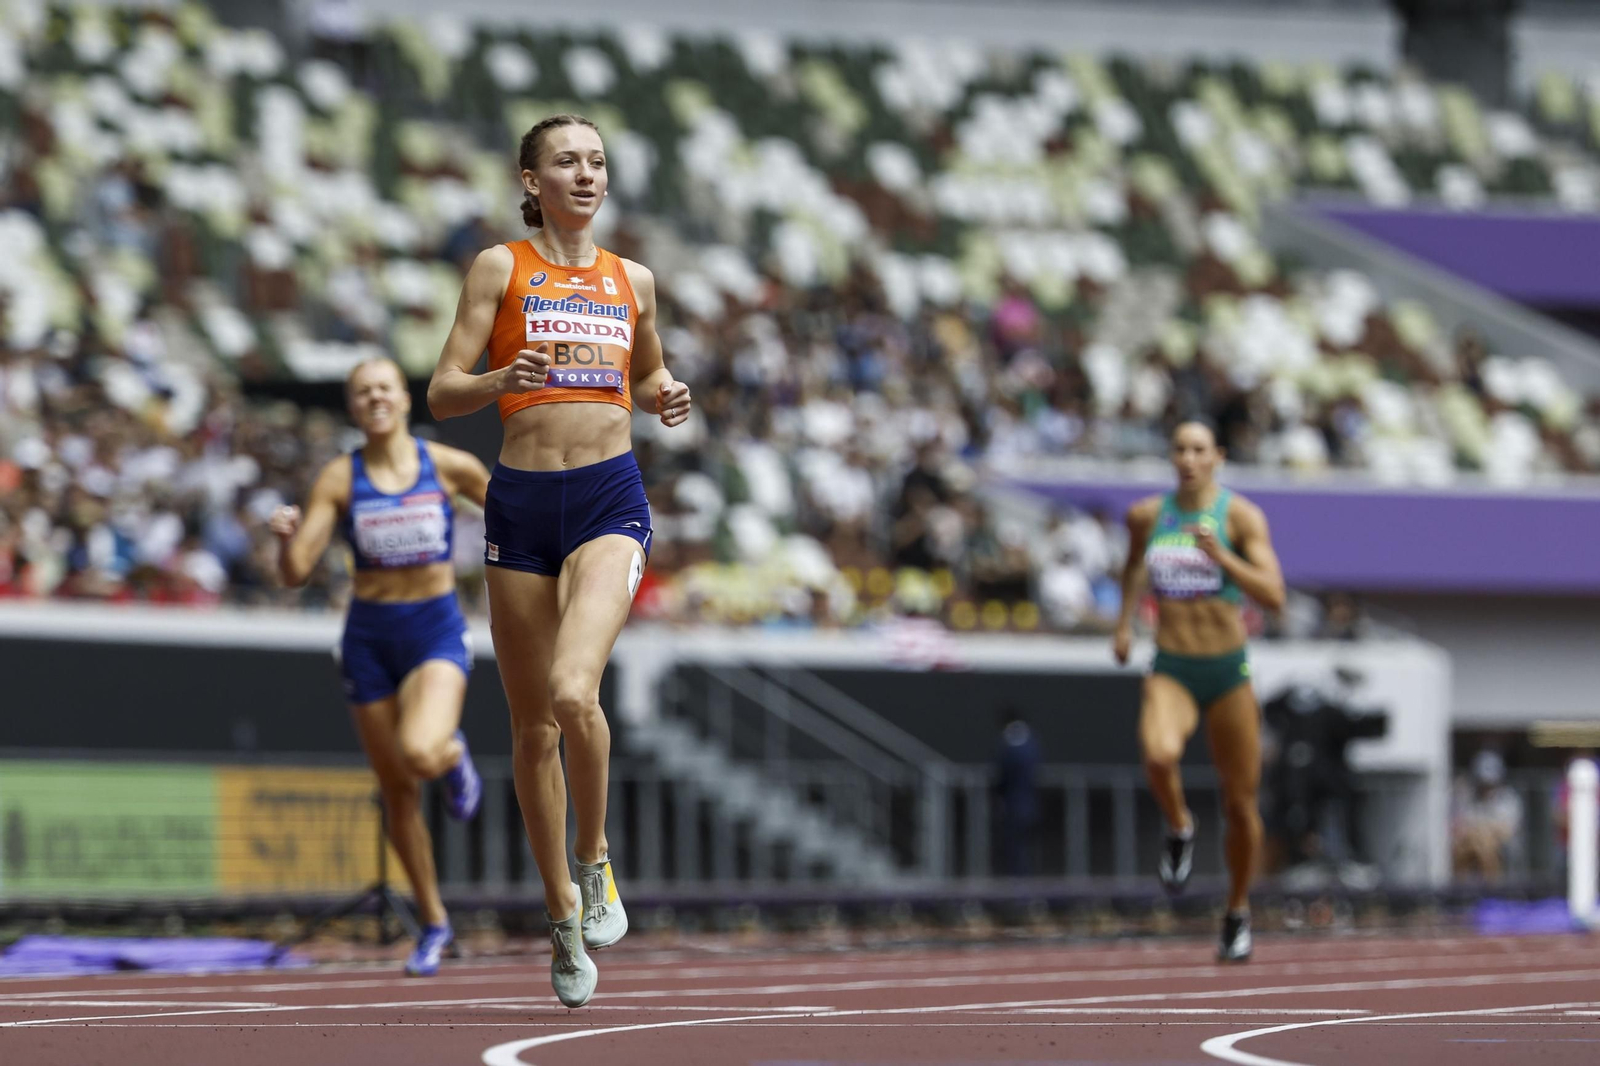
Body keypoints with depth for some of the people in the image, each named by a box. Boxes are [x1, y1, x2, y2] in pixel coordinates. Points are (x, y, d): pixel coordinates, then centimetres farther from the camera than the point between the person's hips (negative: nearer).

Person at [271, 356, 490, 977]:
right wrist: (287, 537, -28)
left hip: (437, 630, -2)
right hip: (370, 635, 2)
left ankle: (454, 755, 9)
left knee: (419, 754, -30)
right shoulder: (339, 479, -4)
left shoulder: (448, 467, -4)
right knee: (396, 789, 9)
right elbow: (295, 572, -8)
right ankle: (434, 923, 27)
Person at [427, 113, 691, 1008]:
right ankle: (564, 914, 21)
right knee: (532, 724, 6)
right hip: (522, 499, 0)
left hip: (609, 497, 0)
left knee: (573, 692, -24)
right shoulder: (500, 268, 4)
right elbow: (443, 393, 0)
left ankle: (596, 863, -1)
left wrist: (667, 398, 6)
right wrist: (503, 381, -21)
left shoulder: (632, 281, 12)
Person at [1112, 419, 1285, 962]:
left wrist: (1219, 555, -25)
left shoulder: (1241, 516, -6)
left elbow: (1273, 595, -15)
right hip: (1170, 671, 1)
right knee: (1159, 755, -32)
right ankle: (1179, 830, 0)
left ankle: (1238, 912, 26)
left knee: (1240, 804, 5)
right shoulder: (1147, 515, 5)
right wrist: (1124, 621, 18)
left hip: (1229, 671, -1)